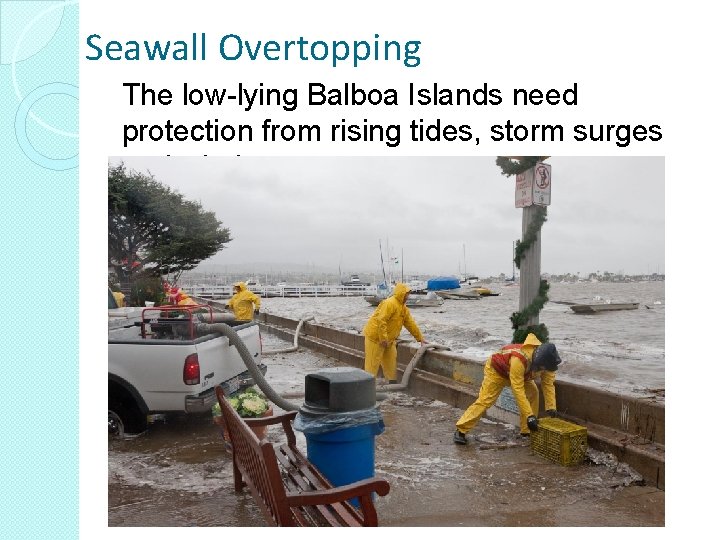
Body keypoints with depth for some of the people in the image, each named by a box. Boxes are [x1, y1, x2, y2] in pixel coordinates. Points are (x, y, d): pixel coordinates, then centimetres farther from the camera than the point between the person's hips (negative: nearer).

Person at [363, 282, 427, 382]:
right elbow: (381, 321, -28)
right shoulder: (390, 303, -21)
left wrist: (420, 338, 13)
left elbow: (410, 323, 15)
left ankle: (393, 383, 22)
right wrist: (383, 339, -27)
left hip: (388, 340, 10)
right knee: (373, 362, -6)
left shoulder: (403, 308, 11)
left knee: (391, 361, 13)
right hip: (375, 336, -10)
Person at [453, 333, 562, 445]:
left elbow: (548, 383, -15)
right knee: (484, 401, -13)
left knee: (533, 394, -9)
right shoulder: (519, 360, -45)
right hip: (496, 369, -7)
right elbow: (518, 390, -43)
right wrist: (529, 415, -42)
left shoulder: (545, 360, -25)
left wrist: (551, 408, -22)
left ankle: (527, 431, 2)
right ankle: (461, 431, -6)